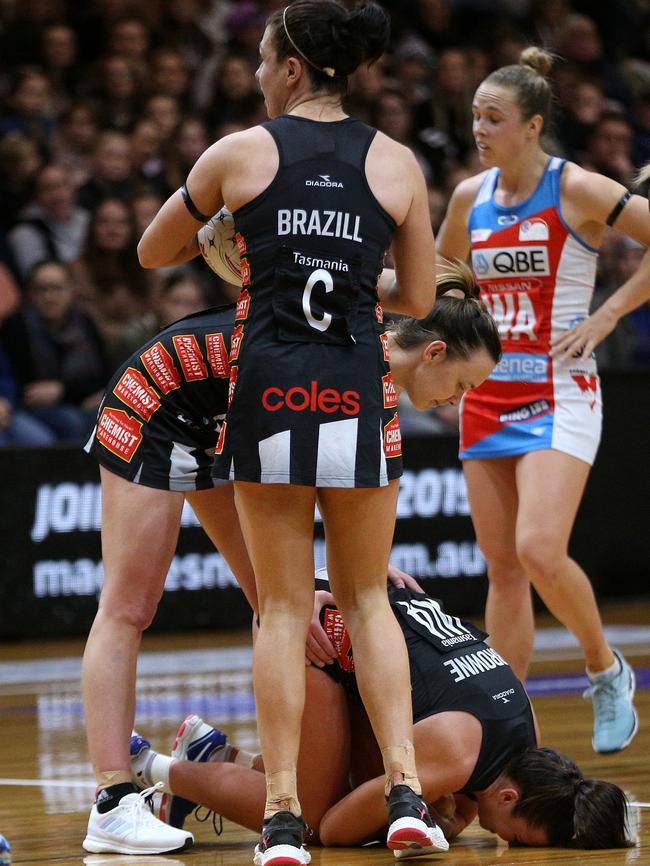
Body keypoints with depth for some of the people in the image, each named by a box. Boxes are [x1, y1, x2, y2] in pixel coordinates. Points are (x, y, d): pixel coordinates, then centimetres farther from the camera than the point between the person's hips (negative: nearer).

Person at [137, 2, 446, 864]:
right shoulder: (397, 163, 4)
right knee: (366, 598, 14)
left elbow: (151, 254, 14)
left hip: (269, 384, -1)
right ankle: (406, 791, 1)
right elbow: (419, 298, 11)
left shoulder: (240, 154, 0)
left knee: (283, 607, 6)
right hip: (358, 387, 1)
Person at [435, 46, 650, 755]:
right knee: (502, 567, 4)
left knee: (539, 550, -20)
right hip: (487, 396, 6)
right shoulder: (471, 197, 8)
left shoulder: (576, 191, -9)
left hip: (558, 395, -6)